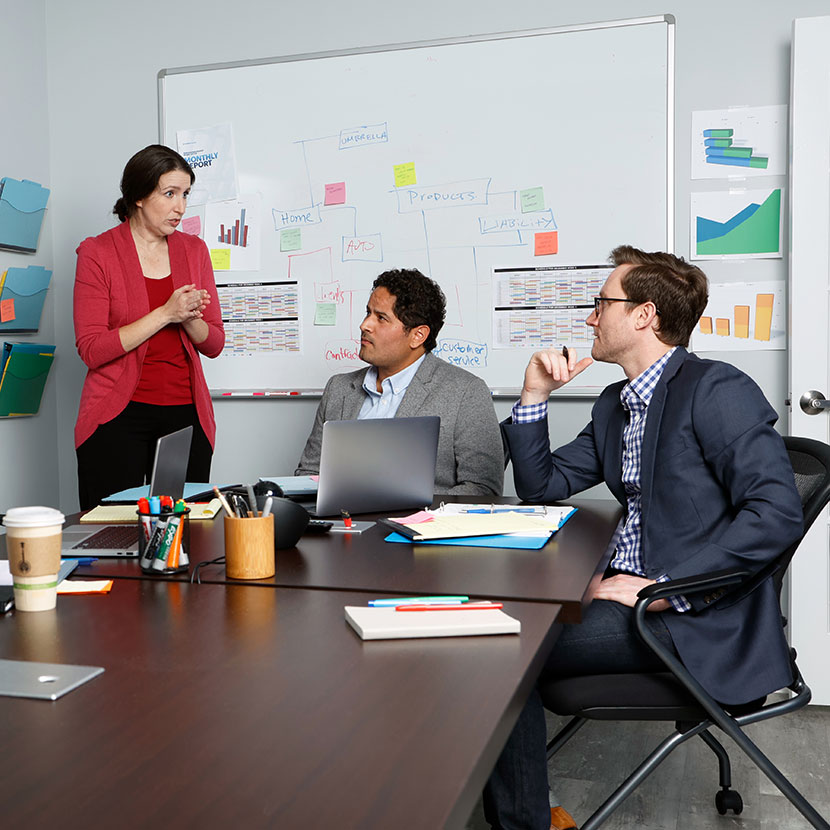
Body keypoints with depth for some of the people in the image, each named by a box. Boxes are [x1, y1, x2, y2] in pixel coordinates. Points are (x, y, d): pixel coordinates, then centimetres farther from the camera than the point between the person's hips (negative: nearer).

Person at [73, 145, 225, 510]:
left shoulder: (194, 250, 10)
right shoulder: (97, 253, -2)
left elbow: (214, 344, 9)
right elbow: (91, 349, -10)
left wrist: (190, 318, -12)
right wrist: (166, 314, -16)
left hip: (186, 413, 3)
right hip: (119, 415, -3)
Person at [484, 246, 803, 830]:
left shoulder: (717, 389, -11)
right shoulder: (614, 404, 16)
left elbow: (777, 513, -21)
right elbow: (541, 486, 19)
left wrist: (662, 587, -23)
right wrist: (535, 396, 7)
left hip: (700, 618, -8)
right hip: (634, 590, 8)